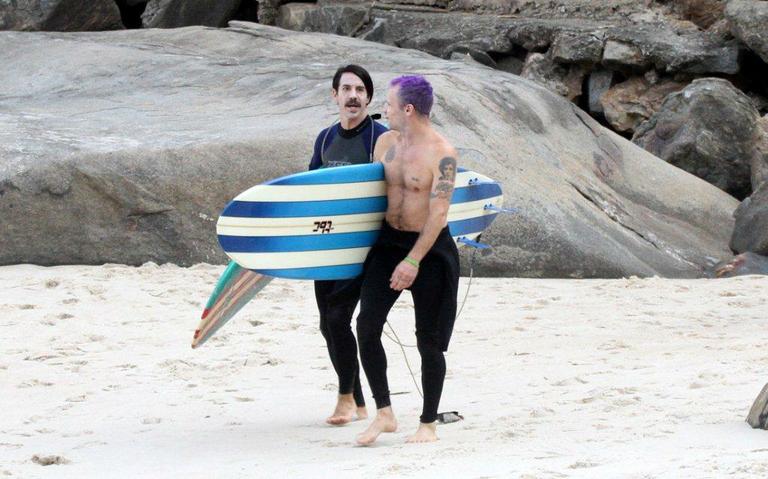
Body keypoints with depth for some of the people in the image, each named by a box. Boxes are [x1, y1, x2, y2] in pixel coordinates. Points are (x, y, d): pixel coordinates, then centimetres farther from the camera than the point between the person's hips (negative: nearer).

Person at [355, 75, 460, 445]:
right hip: (389, 241, 6)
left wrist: (413, 261, -25)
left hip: (431, 248, -6)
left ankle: (428, 424, 14)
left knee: (429, 340, 1)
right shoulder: (386, 142, 4)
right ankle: (384, 414, 0)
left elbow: (438, 213, -21)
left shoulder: (442, 154, -17)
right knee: (366, 325, -9)